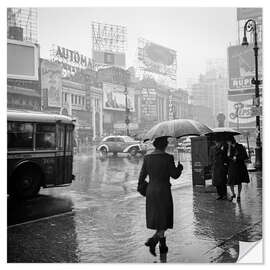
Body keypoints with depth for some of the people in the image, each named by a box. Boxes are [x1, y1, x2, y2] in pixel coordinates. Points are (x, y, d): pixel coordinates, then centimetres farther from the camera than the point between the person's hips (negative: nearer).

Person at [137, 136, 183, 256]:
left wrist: (140, 185, 22)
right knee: (164, 220, 9)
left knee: (156, 218, 18)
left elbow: (142, 175, 4)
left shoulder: (147, 157, -1)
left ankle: (163, 246, 27)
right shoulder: (168, 158, -14)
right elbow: (175, 175, -8)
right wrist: (180, 167, 12)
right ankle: (152, 240, -9)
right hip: (164, 191, -5)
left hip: (150, 191, 5)